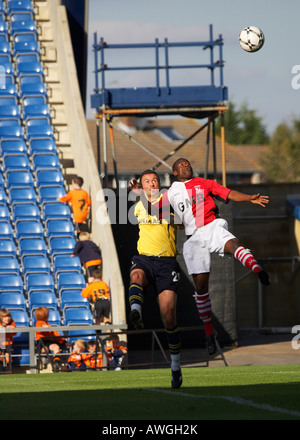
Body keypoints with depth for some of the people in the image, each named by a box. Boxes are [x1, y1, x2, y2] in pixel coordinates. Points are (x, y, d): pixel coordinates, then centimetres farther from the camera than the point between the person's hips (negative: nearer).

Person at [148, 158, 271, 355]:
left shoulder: (203, 183, 16)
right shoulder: (171, 194, 19)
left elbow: (229, 194, 8)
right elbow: (153, 211, 20)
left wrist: (250, 198, -8)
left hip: (213, 227, -1)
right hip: (194, 238, 1)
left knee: (232, 244, -37)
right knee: (201, 285, -4)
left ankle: (257, 268, -62)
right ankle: (209, 331, 7)